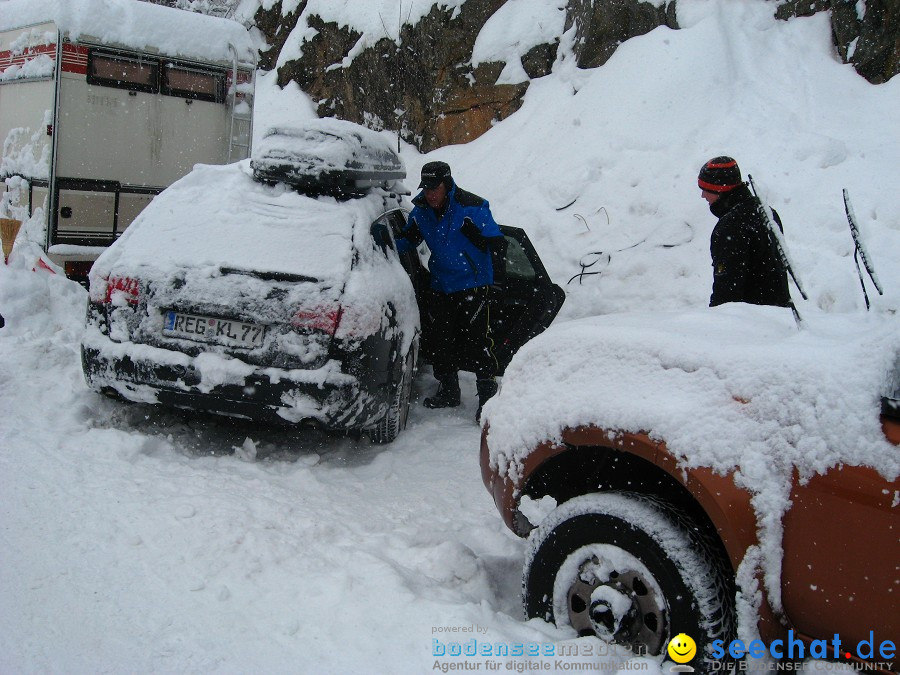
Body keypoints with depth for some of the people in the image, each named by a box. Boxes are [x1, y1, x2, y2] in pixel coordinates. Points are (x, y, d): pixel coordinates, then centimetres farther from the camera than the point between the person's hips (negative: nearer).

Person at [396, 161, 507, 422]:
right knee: (441, 339, 12)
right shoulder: (421, 210, 1)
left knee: (477, 341, -9)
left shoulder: (472, 208, -17)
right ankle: (448, 391, 29)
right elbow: (408, 239, 15)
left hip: (473, 286, -6)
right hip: (441, 287, 7)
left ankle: (488, 397, 1)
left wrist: (496, 281, -18)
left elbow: (496, 243, -13)